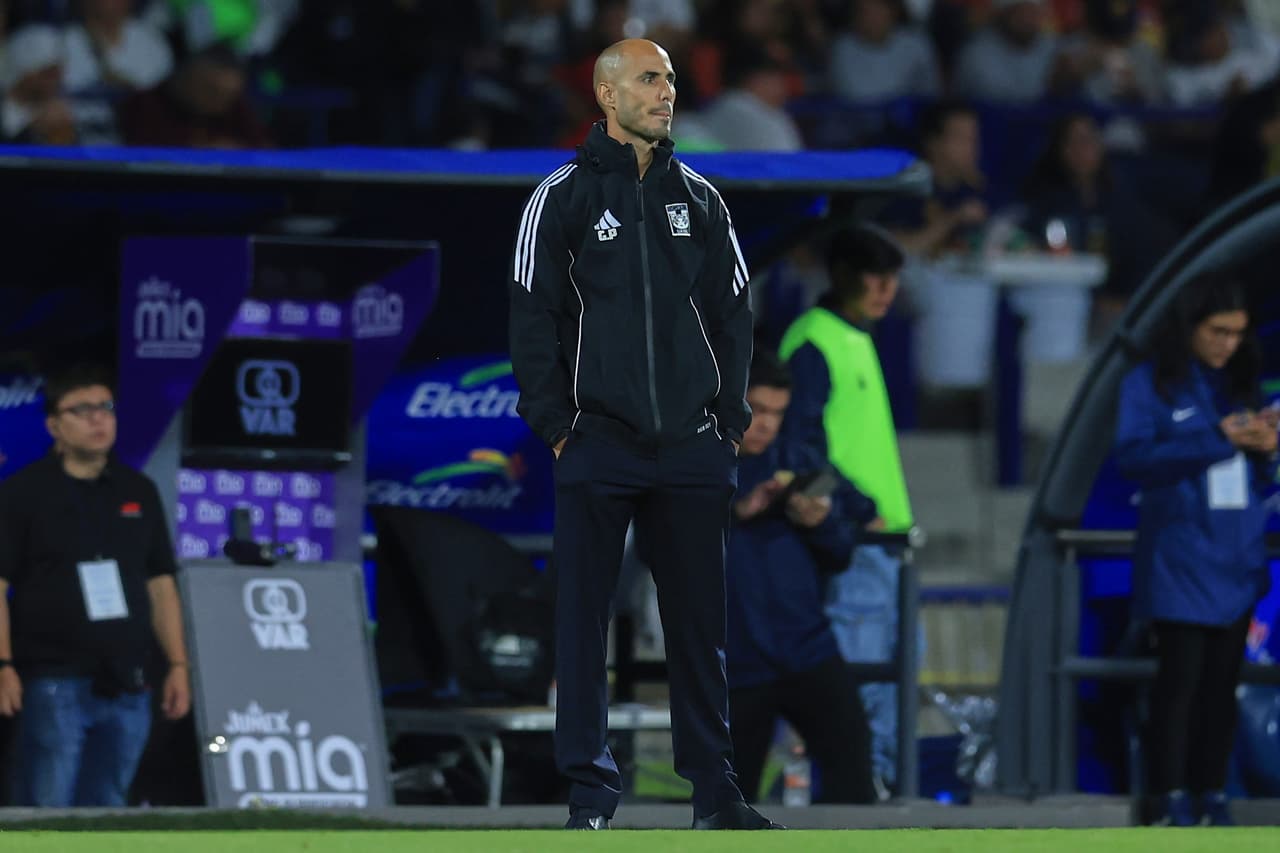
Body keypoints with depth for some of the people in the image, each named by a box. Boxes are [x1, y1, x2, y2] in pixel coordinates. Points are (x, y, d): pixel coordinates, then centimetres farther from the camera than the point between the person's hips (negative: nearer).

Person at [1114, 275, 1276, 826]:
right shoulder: (1151, 384, 1)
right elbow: (1134, 457, -13)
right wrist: (1217, 440, -17)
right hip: (1179, 558, -4)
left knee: (1222, 679, 2)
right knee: (1180, 676, -8)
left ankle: (1213, 791, 5)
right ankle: (1173, 795, -5)